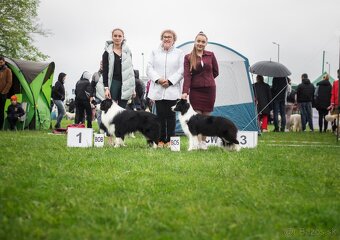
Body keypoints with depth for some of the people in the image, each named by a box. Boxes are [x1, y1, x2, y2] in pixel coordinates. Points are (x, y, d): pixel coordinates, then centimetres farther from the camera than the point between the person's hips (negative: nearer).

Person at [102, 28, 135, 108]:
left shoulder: (127, 52, 11)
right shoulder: (108, 53, 1)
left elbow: (131, 70, 13)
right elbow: (105, 71, -2)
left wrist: (133, 88, 8)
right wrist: (106, 88, -12)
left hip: (125, 85, 3)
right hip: (113, 83, -3)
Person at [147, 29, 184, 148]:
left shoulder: (179, 53, 9)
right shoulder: (155, 52, 14)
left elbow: (181, 70, 1)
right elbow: (149, 68, 7)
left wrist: (170, 81, -10)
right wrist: (158, 79, -9)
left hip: (172, 89, -1)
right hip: (158, 89, 1)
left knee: (170, 115, -2)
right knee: (160, 115, 0)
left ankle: (170, 140, 3)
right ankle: (161, 140, 5)